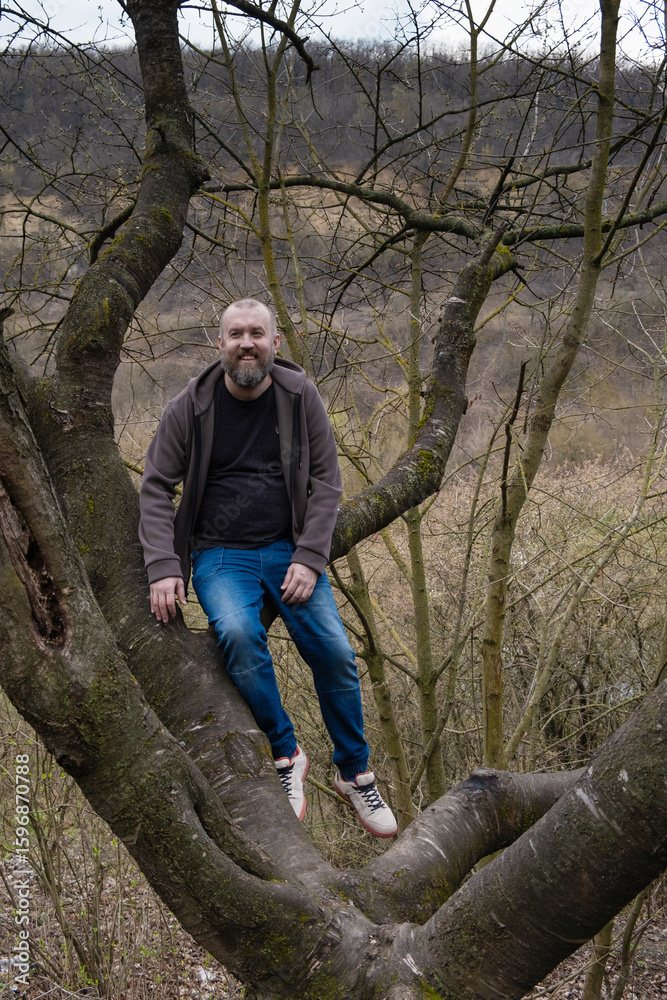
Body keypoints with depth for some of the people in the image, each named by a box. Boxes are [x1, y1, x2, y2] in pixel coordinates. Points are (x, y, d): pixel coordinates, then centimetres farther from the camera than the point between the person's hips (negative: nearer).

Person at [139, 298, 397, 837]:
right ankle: (286, 754, -9)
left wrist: (309, 558, -10)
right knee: (239, 634, -31)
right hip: (220, 554, -1)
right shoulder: (191, 407, -2)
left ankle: (354, 773, 10)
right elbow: (156, 488, 1)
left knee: (335, 651, -14)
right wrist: (163, 567, -12)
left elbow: (326, 481, 1)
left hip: (288, 549, 1)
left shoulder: (300, 396, 0)